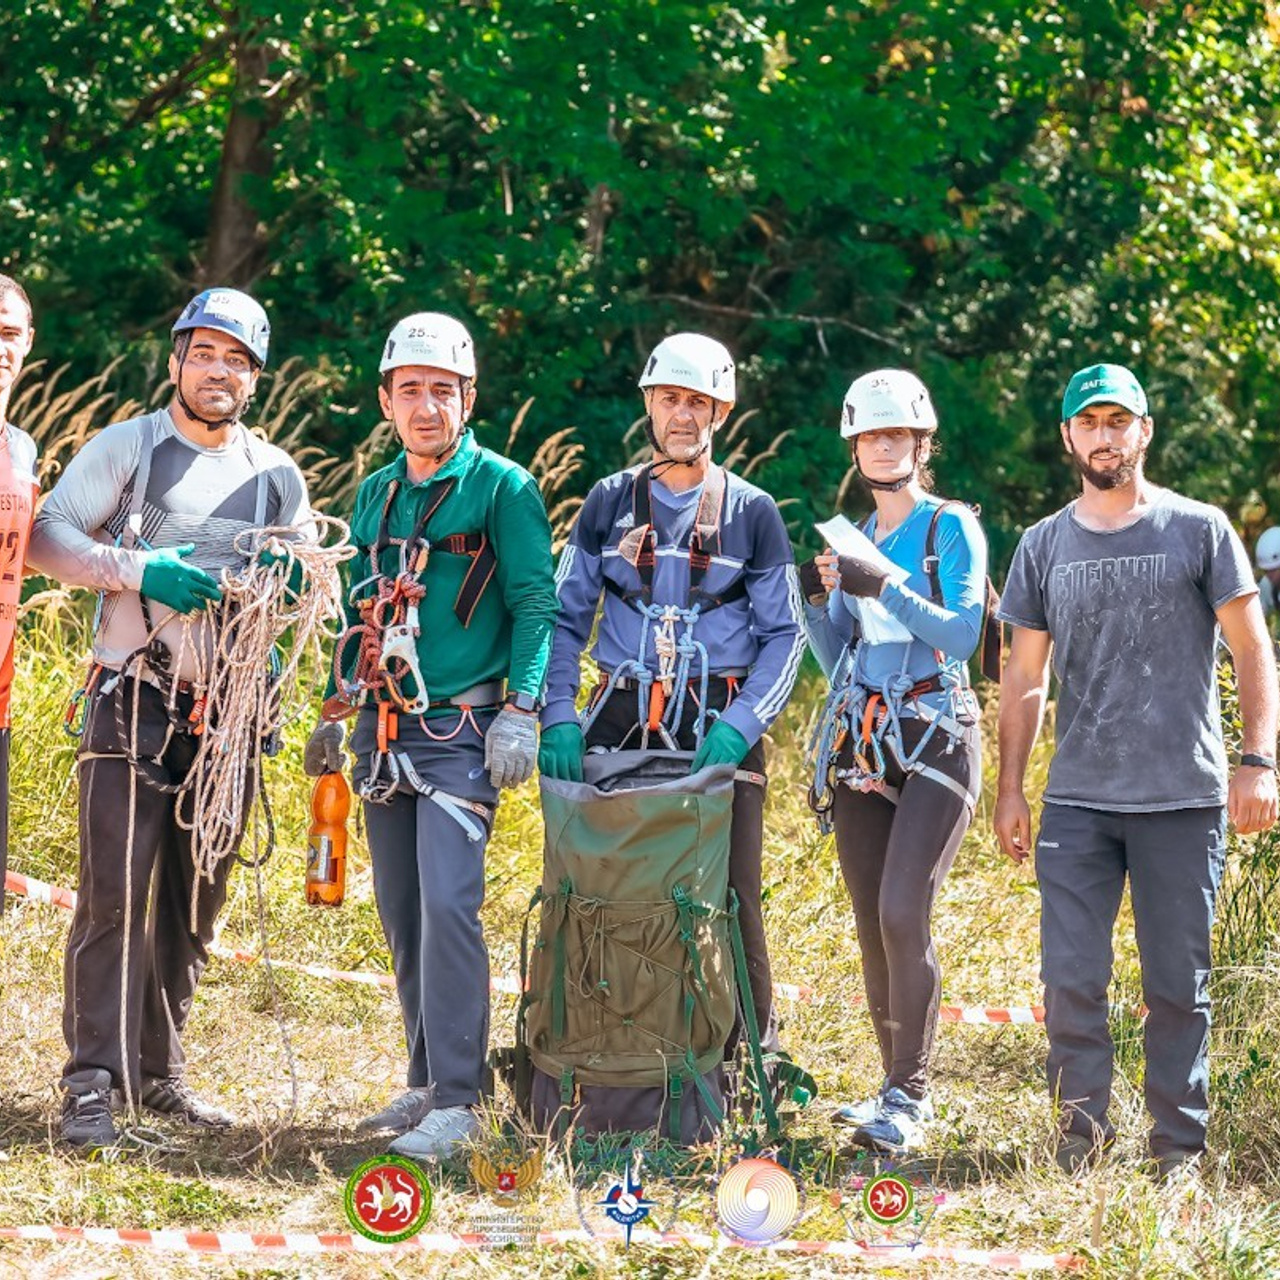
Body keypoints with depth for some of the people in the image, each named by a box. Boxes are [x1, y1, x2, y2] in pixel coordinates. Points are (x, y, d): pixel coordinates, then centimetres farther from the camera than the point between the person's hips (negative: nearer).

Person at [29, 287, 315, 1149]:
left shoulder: (277, 475, 13)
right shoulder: (128, 446, 2)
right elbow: (47, 537, -4)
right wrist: (140, 570, -17)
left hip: (229, 706, 4)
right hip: (135, 697, -4)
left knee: (197, 899, 7)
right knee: (117, 891, -10)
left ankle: (159, 1069, 17)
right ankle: (93, 1084, -10)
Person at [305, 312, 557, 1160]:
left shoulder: (501, 487, -5)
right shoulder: (377, 494, 14)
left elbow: (536, 606, -8)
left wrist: (521, 711, -17)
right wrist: (337, 713, 21)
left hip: (461, 731, -7)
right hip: (385, 733, 7)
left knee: (448, 905, -16)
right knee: (402, 916, 10)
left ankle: (457, 1100, -14)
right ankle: (429, 1080, 20)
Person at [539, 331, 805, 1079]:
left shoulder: (752, 513, 7)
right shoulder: (610, 503, 12)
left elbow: (784, 636, 4)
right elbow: (566, 617, 10)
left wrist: (738, 727, -11)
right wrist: (559, 716, -6)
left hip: (719, 727, -1)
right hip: (620, 723, 2)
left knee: (729, 901, -5)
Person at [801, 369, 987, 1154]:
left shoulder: (952, 528, 0)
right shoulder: (854, 540, 17)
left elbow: (964, 634, -11)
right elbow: (838, 661, 17)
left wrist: (888, 587, -20)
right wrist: (814, 599, 1)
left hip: (934, 741, -6)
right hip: (860, 747, 6)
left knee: (903, 913, -18)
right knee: (872, 926, 3)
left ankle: (908, 1097, -14)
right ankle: (901, 1088, 11)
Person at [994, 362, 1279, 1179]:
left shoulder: (1199, 530, 2)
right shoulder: (1046, 545, 10)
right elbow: (1025, 676, 14)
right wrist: (1011, 789, 9)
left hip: (1185, 797, -2)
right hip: (1079, 799, 2)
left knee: (1179, 984, 3)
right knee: (1071, 980, -3)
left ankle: (1179, 1148, 13)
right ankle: (1084, 1126, 12)